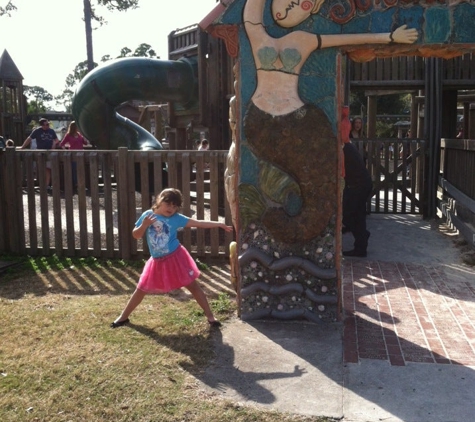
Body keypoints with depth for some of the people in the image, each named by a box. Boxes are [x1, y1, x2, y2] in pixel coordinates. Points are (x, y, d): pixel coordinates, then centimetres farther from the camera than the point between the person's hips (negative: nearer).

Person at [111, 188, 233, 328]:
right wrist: (144, 225, -19)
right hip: (157, 261, 2)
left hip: (175, 257, -2)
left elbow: (198, 223, -12)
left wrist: (219, 224, -18)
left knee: (193, 285, -1)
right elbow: (135, 235, 1)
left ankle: (210, 316, 8)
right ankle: (123, 317, 29)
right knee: (141, 290, 11)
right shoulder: (147, 215, -3)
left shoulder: (176, 218, -8)